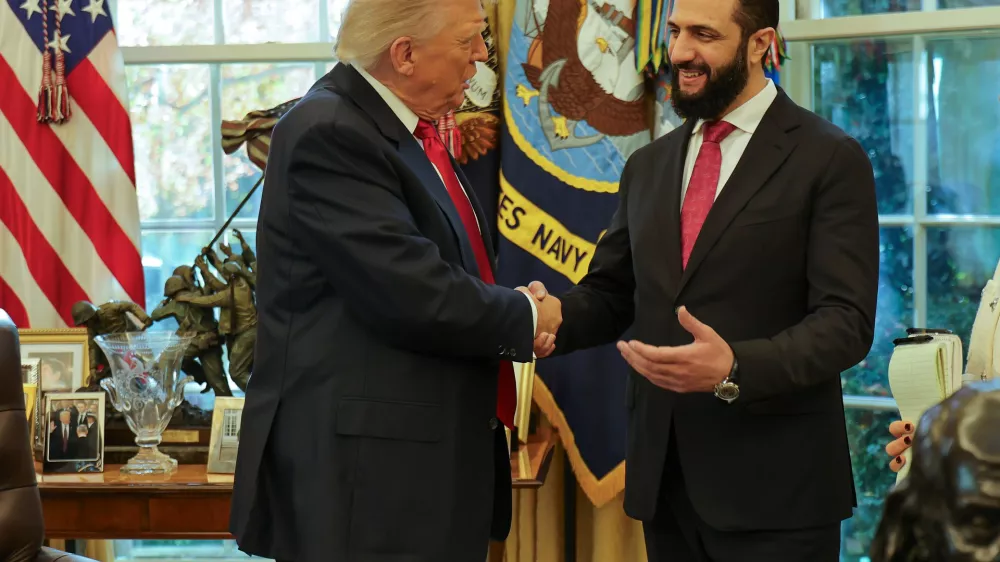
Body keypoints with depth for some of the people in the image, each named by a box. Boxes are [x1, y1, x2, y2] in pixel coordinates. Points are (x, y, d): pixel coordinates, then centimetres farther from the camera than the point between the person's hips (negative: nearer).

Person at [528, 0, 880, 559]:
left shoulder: (831, 160, -5)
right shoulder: (648, 166, 14)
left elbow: (847, 321, -12)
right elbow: (609, 293, 17)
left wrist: (734, 368, -27)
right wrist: (553, 316, -6)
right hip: (664, 475, 5)